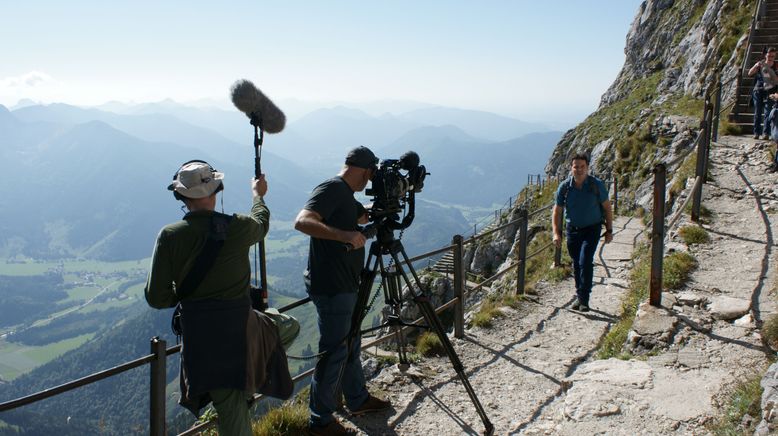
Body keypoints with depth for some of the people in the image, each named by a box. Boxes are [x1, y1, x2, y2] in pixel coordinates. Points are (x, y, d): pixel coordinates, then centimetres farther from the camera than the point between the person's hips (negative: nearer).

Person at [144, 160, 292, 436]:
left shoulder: (169, 236, -9)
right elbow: (261, 221, 18)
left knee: (231, 409, 14)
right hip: (240, 327, -1)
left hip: (198, 333, 2)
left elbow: (156, 298, -7)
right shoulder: (238, 227, -9)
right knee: (287, 328, 29)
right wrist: (258, 194, 37)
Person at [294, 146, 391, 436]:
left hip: (344, 286, 10)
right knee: (334, 352, 0)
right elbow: (302, 221, -30)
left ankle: (358, 400, 39)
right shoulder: (332, 189, -16)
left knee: (350, 345, 22)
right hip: (331, 289, -10)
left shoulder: (345, 195, 14)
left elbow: (366, 217, 31)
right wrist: (344, 235, -39)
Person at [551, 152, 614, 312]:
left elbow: (607, 207, 0)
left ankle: (584, 299, -9)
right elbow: (557, 212, -1)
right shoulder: (564, 187, -7)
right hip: (572, 229, 3)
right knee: (576, 264, 10)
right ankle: (579, 296, 25)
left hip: (592, 229, -3)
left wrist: (609, 230, 0)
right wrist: (556, 233, -11)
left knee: (585, 262, -16)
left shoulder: (596, 185, -10)